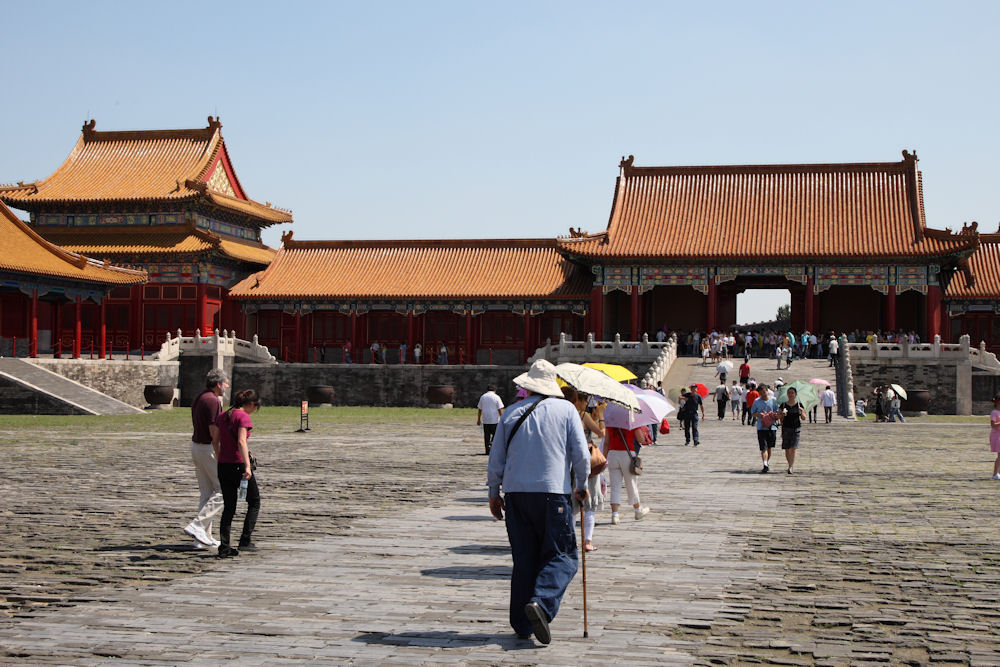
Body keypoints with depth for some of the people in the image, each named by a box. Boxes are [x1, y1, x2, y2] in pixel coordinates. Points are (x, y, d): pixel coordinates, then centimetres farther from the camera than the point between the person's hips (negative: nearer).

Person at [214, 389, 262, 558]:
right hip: (238, 465, -7)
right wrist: (247, 466, -26)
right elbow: (241, 442, -22)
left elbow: (215, 441, 15)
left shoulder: (222, 416, 10)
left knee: (229, 507, 12)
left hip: (223, 466, 7)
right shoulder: (243, 417, -12)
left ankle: (224, 547, 7)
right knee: (254, 502, 11)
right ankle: (245, 541, 3)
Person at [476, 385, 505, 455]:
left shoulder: (482, 397, 8)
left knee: (487, 435, 7)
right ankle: (492, 443, -13)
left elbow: (479, 410, 12)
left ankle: (487, 451, 6)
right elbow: (500, 410, -7)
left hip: (485, 420, 3)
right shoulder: (496, 397, -3)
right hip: (494, 420, -3)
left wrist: (478, 419, 19)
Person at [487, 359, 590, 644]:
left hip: (516, 494, 3)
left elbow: (496, 460, 10)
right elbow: (581, 455, -1)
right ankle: (540, 602, -21)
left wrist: (494, 493, 20)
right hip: (553, 493, -3)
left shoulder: (510, 414, 8)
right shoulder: (566, 410, 3)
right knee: (561, 556, 3)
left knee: (524, 559, 10)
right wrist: (581, 486, 14)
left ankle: (523, 624, 9)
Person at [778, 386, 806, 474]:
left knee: (793, 448, -12)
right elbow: (779, 418, 5)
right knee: (787, 449, 7)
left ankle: (790, 468, -16)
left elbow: (804, 418, 7)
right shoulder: (783, 405, 3)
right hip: (786, 428, 1)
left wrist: (802, 412, -14)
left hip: (797, 428, -1)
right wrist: (782, 415, -16)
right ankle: (790, 464, 29)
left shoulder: (799, 405, 5)